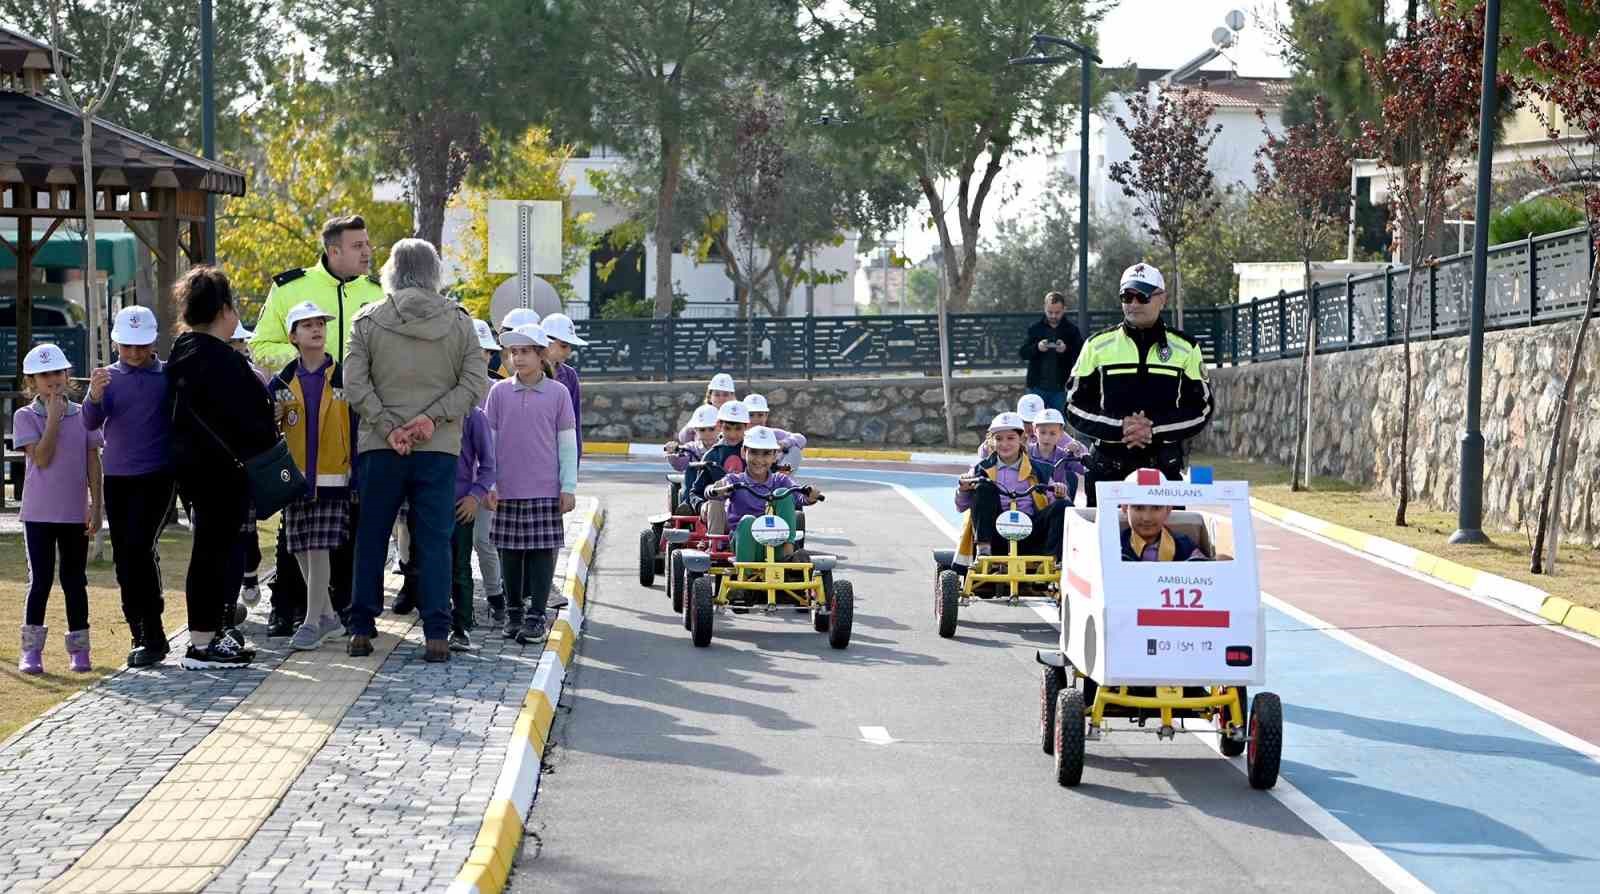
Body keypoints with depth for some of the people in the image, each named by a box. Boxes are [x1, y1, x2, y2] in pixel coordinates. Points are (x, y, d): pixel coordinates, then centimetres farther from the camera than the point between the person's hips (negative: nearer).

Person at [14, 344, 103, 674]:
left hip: (75, 513, 2)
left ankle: (79, 649, 16)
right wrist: (54, 416, -15)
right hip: (39, 513, -2)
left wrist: (96, 507, 0)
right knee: (40, 581, 0)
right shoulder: (25, 417, -3)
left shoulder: (82, 414, 3)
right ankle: (31, 650, 6)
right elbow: (42, 458, -15)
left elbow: (93, 463, 4)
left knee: (75, 581, 9)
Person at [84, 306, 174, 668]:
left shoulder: (169, 376, 0)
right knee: (124, 557, 6)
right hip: (117, 478, 4)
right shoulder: (108, 377, 7)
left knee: (140, 548, -17)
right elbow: (91, 423, -5)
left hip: (156, 476, -4)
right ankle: (140, 636, 17)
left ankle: (153, 636, -13)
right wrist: (94, 396, -25)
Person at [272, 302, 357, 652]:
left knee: (320, 550, -7)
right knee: (302, 552, 7)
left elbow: (357, 428, 2)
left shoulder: (343, 379, 0)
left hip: (332, 479, -3)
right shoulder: (282, 382, 5)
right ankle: (328, 616, 21)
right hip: (295, 478, 3)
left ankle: (312, 623, -3)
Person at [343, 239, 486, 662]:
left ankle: (361, 629, 11)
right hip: (439, 449, 0)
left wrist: (387, 427, -7)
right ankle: (437, 634, 0)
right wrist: (433, 417, -8)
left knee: (371, 538, 10)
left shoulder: (368, 321, 1)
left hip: (379, 450, 0)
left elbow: (355, 384, -7)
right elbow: (475, 384, -4)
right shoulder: (459, 322, 3)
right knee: (434, 541, 4)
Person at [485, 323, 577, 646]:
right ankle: (514, 612, 20)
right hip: (507, 489, 2)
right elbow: (488, 440, 7)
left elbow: (567, 443, 3)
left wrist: (569, 487, -1)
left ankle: (536, 616, 4)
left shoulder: (557, 393, 0)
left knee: (542, 551, -1)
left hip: (545, 489, -2)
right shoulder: (499, 392, 4)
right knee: (510, 552, 8)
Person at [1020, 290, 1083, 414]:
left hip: (1060, 389, -1)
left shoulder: (1072, 330, 1)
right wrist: (1037, 348, -17)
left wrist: (1067, 350, -23)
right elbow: (1023, 353, 3)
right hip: (1037, 387, 1)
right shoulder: (1035, 328, 4)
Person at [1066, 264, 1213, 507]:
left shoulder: (1185, 348, 7)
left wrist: (1155, 429, -12)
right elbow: (1076, 406, 4)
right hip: (1106, 471, 0)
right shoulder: (1097, 345, 7)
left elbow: (1201, 409, 4)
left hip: (1164, 469, 0)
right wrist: (1120, 427, -13)